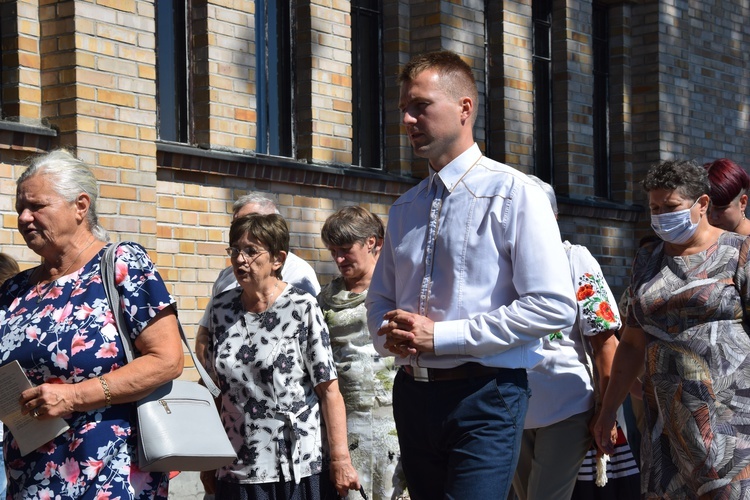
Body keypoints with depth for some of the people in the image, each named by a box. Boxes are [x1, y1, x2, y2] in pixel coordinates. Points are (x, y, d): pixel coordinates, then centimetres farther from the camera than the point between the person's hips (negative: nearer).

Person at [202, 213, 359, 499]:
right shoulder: (221, 308, 5)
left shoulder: (301, 308, -7)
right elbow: (217, 387, 12)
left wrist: (340, 460, -12)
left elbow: (329, 390, -9)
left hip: (299, 469, -4)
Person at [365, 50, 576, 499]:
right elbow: (380, 299, 22)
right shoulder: (405, 209, 14)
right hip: (413, 392, 6)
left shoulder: (514, 193, -7)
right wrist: (391, 335, -4)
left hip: (485, 398, -6)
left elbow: (554, 306, -15)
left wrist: (441, 336, -15)